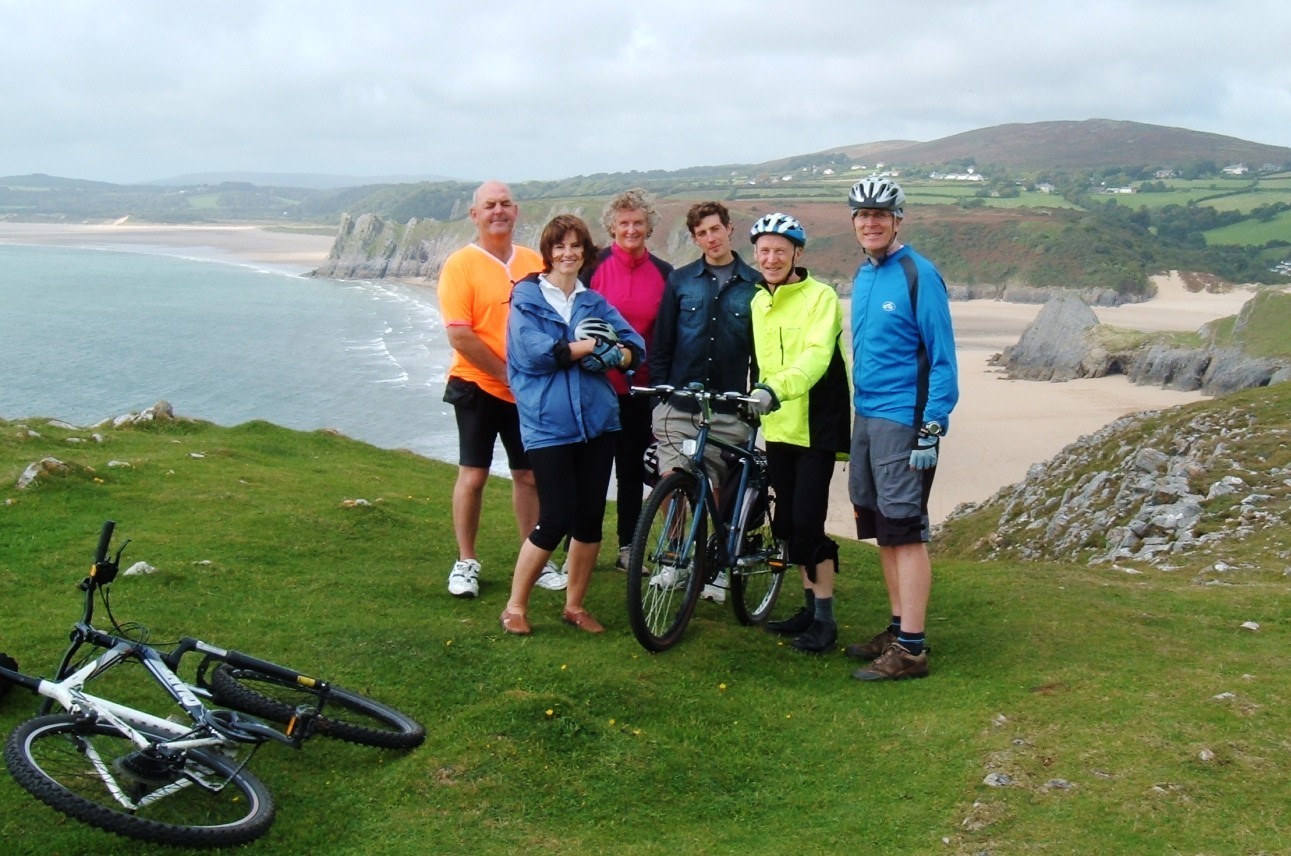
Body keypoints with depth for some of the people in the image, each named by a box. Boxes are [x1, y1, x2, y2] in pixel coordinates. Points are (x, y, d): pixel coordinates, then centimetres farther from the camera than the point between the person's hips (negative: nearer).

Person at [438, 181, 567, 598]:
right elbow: (459, 334, -14)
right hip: (478, 386, -4)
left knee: (528, 475, 10)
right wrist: (506, 372, -15)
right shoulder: (461, 264, -8)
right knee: (473, 474, 4)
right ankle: (465, 562, 15)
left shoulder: (534, 262, 6)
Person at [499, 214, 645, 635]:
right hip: (549, 424, -5)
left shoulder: (595, 303, 14)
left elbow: (635, 347, 5)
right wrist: (594, 344, -10)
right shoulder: (527, 297, 0)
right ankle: (515, 606, 10)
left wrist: (610, 354, -17)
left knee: (590, 517, 7)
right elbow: (534, 353, -14)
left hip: (597, 419, 5)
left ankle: (575, 605, 23)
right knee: (555, 520, -8)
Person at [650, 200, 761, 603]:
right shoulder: (680, 281, 7)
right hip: (678, 406, 1)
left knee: (722, 493, 5)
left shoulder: (754, 284, 4)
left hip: (729, 409, 0)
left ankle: (718, 566, 21)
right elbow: (661, 343, 8)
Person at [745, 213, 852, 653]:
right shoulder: (757, 302, 13)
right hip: (777, 427, 7)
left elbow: (816, 354, -24)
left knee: (807, 522, -9)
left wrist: (778, 387, -39)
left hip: (817, 424, -7)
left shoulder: (820, 296, -9)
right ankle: (810, 606, 24)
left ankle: (825, 618, 3)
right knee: (787, 522, 11)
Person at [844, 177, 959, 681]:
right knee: (880, 529, 12)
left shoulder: (918, 275, -11)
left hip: (903, 420, -8)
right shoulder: (862, 276, 13)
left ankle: (911, 650, -2)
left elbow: (943, 357, -13)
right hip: (865, 417, 8)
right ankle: (898, 627, 22)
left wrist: (932, 430, -18)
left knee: (905, 531, -6)